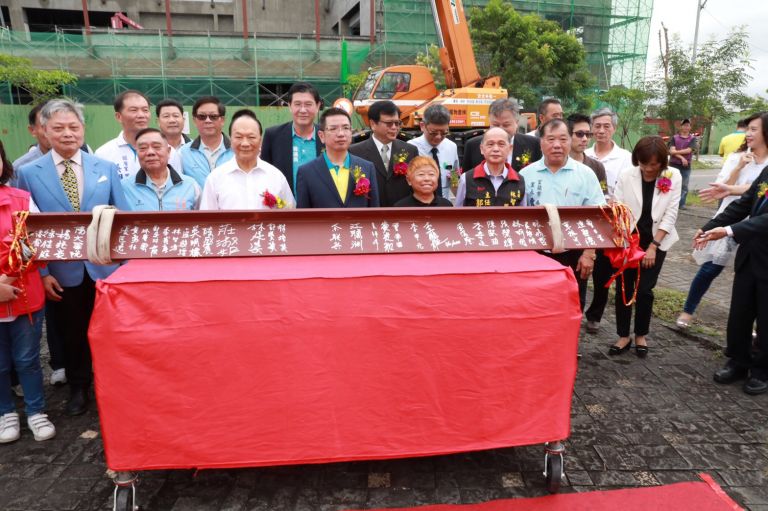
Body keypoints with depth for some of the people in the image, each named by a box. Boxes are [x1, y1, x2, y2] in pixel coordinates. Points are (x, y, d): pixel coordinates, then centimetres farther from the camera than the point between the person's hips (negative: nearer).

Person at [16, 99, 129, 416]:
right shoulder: (29, 173, -1)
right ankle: (78, 388, 35)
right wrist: (42, 272, -6)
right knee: (73, 334, 15)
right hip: (62, 272, 0)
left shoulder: (107, 168, 1)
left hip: (105, 267, 0)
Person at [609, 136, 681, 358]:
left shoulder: (673, 176, -7)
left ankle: (641, 335, 23)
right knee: (624, 288, 4)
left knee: (644, 289, 2)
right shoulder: (626, 175, -8)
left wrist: (653, 246, -12)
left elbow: (670, 214, -7)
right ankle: (623, 336, 19)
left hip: (656, 241, 0)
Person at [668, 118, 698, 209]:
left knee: (684, 186, 0)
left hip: (686, 166, 0)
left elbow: (689, 150, -8)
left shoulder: (693, 139, 6)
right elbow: (672, 150, -5)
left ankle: (682, 204, 3)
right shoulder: (674, 138, 7)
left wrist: (676, 151, -9)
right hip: (674, 164, 0)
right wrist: (681, 158, -15)